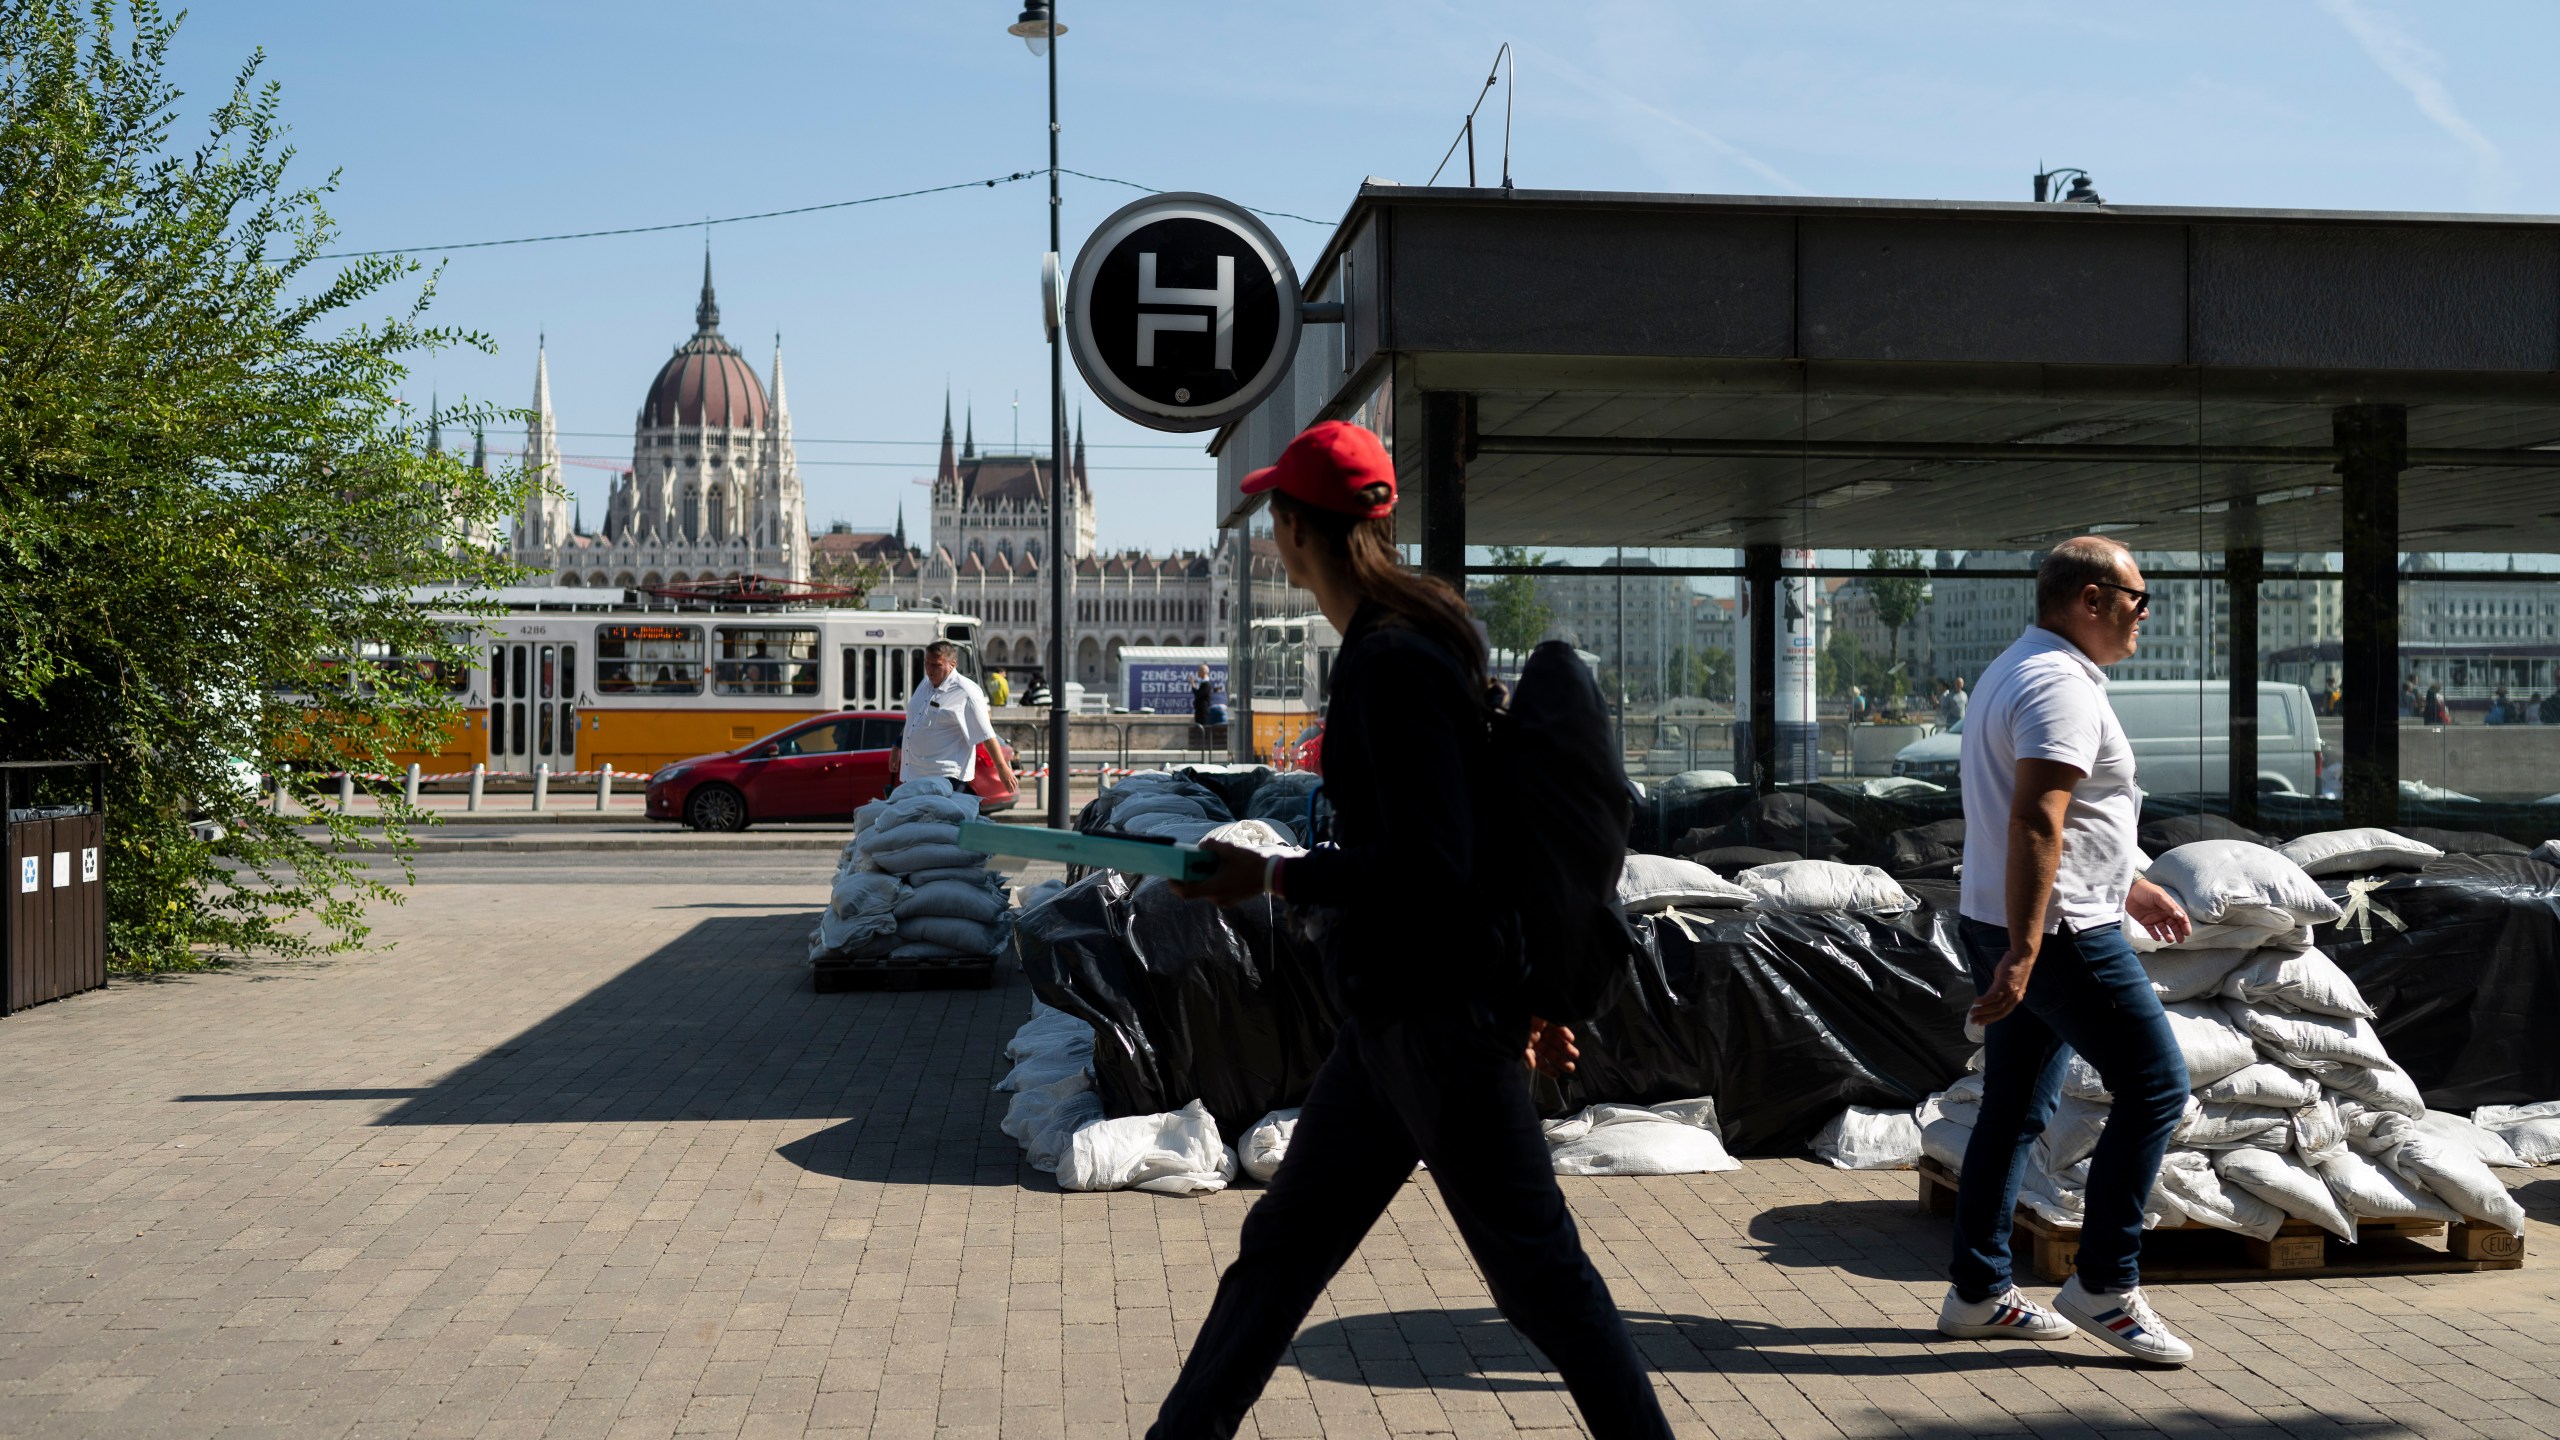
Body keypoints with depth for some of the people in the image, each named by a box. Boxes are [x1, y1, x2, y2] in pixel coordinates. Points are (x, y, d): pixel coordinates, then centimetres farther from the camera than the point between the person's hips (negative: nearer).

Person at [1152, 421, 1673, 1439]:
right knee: (1281, 1243, 16)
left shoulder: (1392, 664, -19)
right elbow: (1465, 831, 17)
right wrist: (1519, 989, 22)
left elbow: (1428, 868, -24)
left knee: (1539, 1272, 0)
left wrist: (1273, 879, -16)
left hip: (1437, 1020, -10)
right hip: (1392, 1013, 10)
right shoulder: (1404, 643, 11)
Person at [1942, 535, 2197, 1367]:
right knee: (2154, 1088, -3)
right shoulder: (2062, 687, -16)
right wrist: (2022, 954, -29)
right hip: (2062, 934, -10)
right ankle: (2104, 1285, 2)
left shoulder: (2016, 672, 18)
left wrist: (2127, 886, 31)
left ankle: (1978, 1292, 18)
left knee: (2016, 1110, 13)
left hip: (2011, 931, 10)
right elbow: (2034, 826, -25)